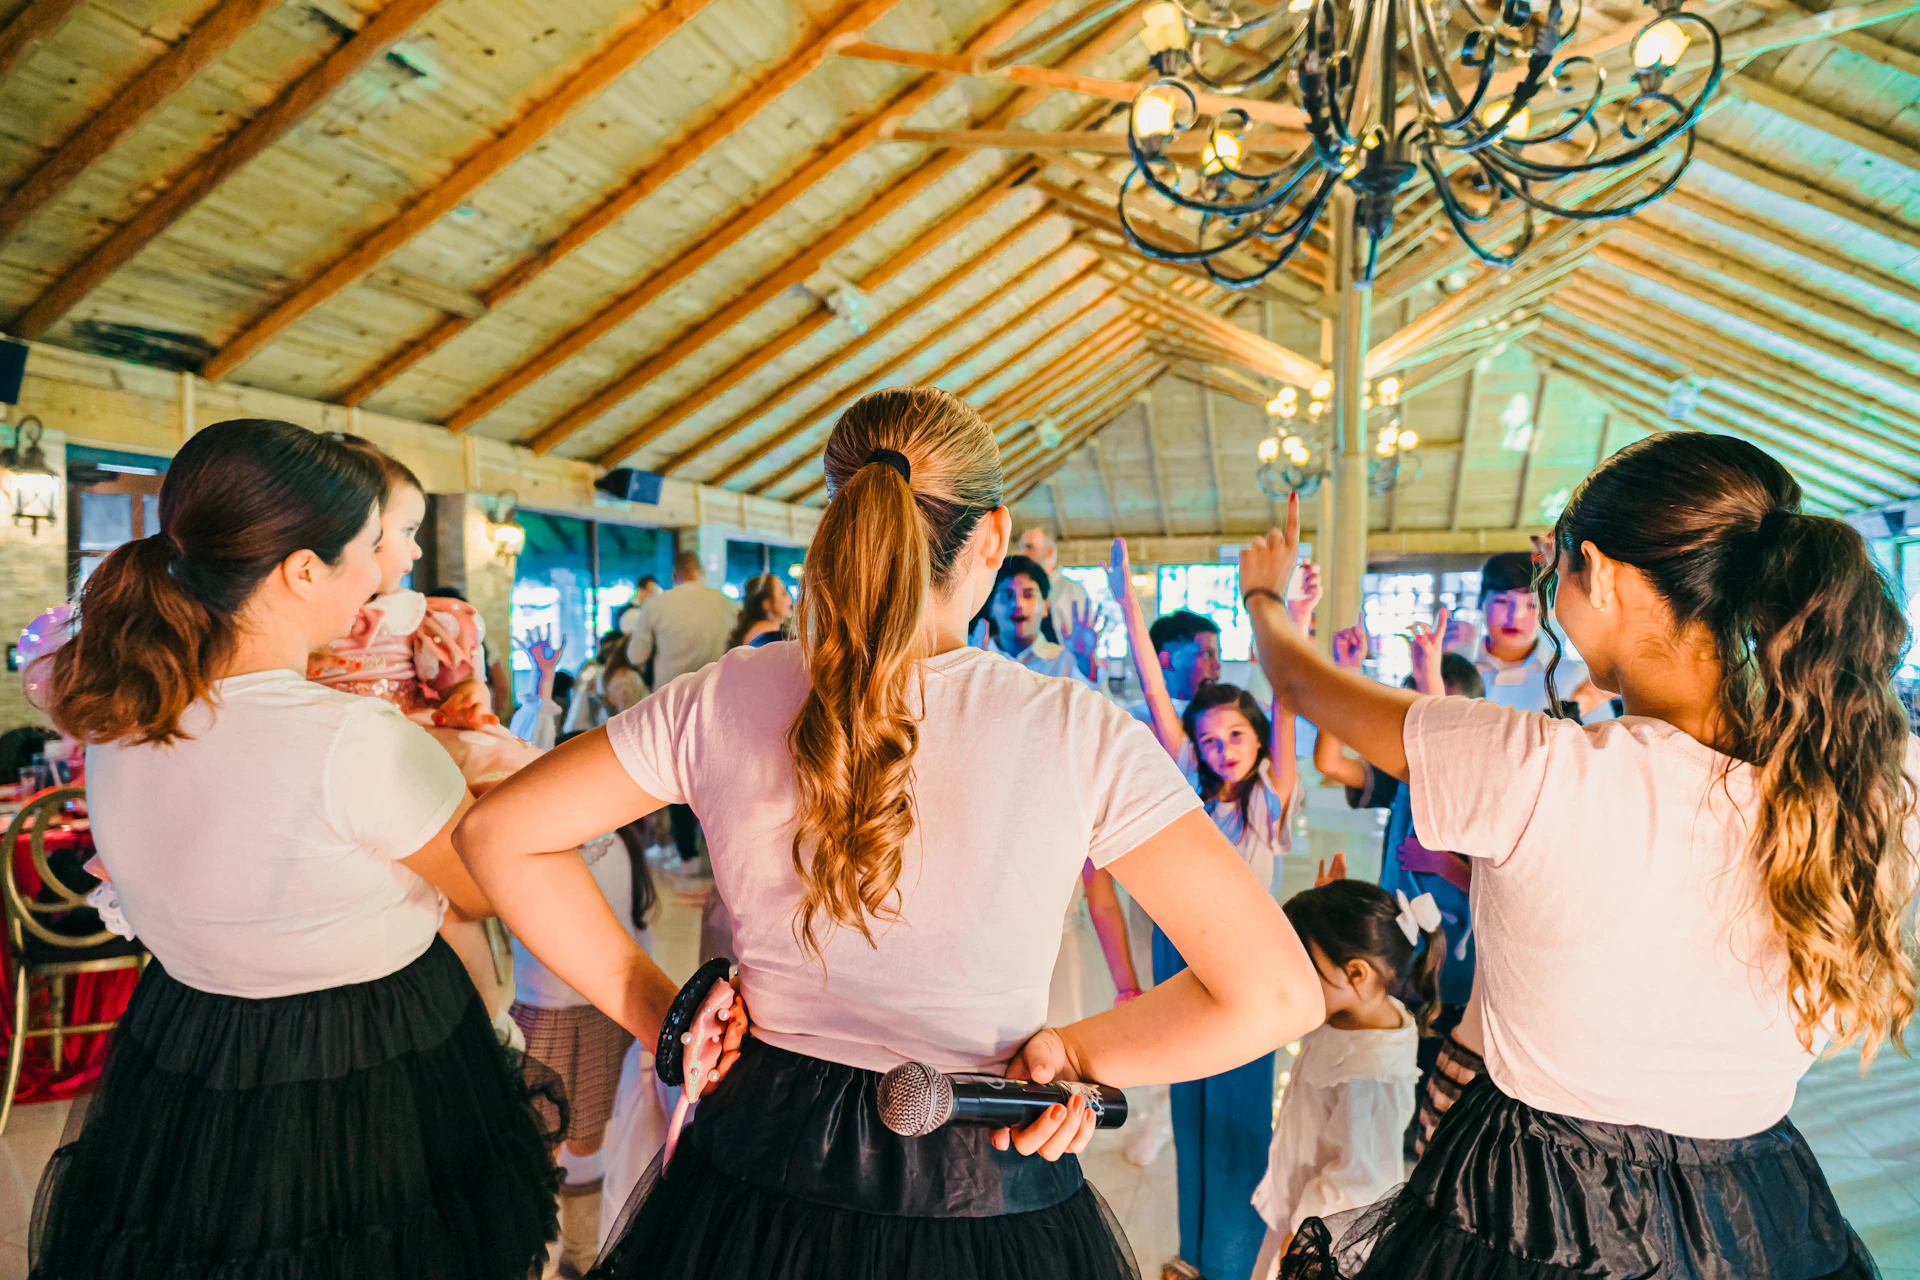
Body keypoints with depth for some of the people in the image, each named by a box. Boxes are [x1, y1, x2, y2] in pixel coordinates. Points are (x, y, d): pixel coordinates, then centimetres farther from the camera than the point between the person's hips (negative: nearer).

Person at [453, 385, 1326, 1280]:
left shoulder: (722, 700, -11)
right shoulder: (1076, 734, -18)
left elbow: (498, 831, 1)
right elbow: (1275, 993, -17)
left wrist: (653, 1010, 2)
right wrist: (1073, 1052, -5)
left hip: (753, 1173, 2)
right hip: (985, 1202, -1)